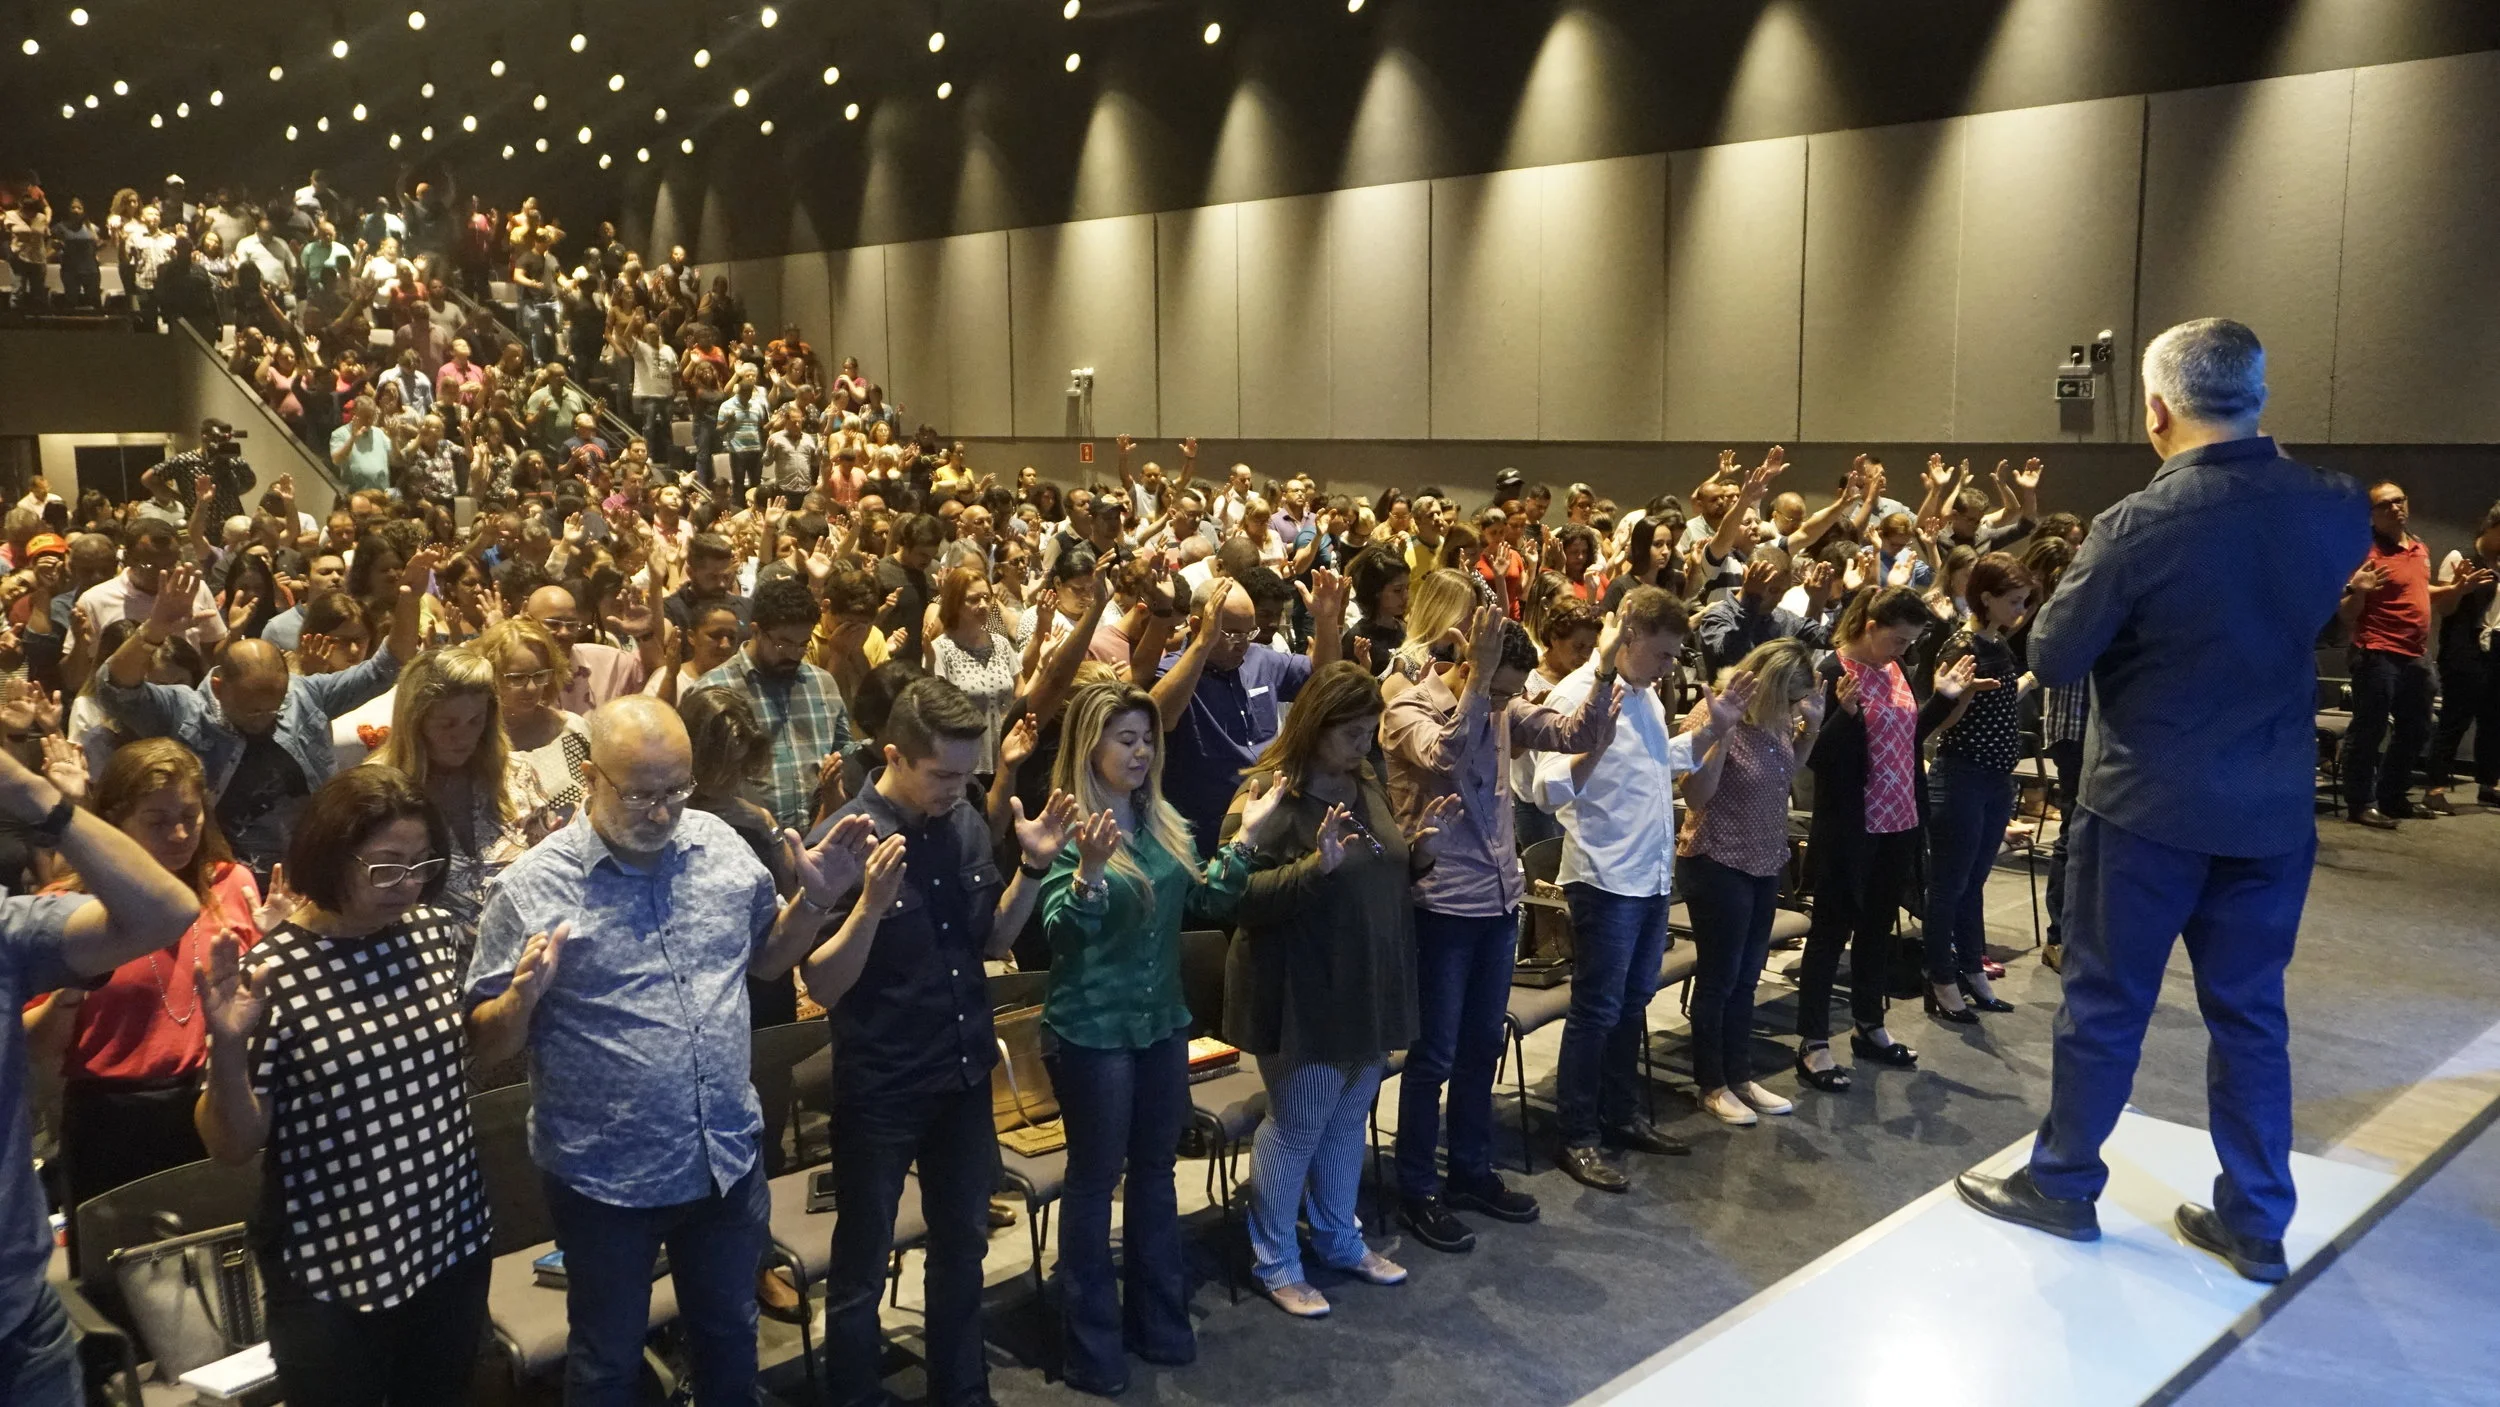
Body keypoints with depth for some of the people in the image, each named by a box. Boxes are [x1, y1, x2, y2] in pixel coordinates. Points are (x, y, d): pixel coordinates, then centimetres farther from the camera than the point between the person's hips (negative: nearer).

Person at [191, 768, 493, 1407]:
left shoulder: (438, 932, -2)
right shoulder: (270, 975, -16)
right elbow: (230, 1146, -12)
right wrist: (228, 1047, -28)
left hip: (455, 1243, 5)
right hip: (332, 1273, -5)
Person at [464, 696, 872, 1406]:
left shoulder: (722, 846, -3)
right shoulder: (533, 886, -15)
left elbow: (765, 956, 12)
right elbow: (486, 1044, -9)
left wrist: (816, 899, -6)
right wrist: (524, 997, -30)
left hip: (728, 1161, 4)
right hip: (605, 1181, -3)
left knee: (731, 1344, 23)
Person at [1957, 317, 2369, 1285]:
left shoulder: (2138, 526, -20)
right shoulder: (2335, 508, -4)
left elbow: (2051, 658, -12)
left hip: (2148, 805, -4)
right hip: (2273, 807, 5)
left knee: (2106, 1004, 9)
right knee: (2251, 1014, 15)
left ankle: (2061, 1186, 23)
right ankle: (2256, 1224, 23)